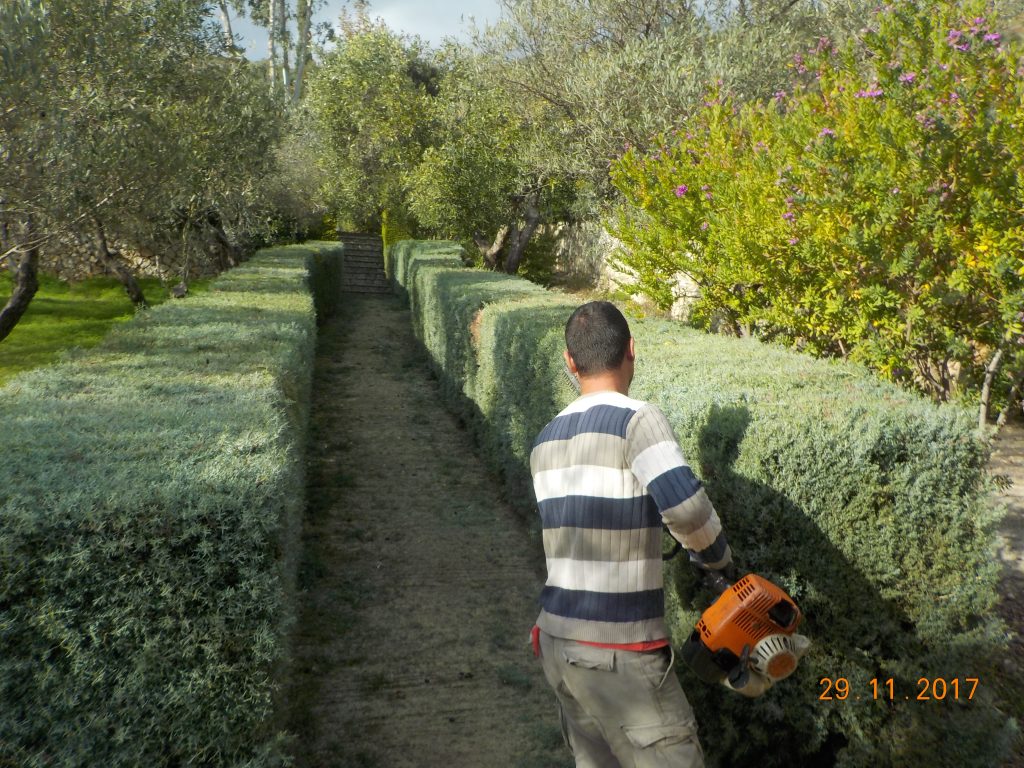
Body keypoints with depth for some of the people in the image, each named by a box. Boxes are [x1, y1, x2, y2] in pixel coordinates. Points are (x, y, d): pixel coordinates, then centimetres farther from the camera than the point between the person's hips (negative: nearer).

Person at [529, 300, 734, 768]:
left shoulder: (544, 443, 8)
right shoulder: (637, 419, -14)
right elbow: (685, 505, -28)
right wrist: (717, 557, -8)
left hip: (556, 641, 7)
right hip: (619, 655, -7)